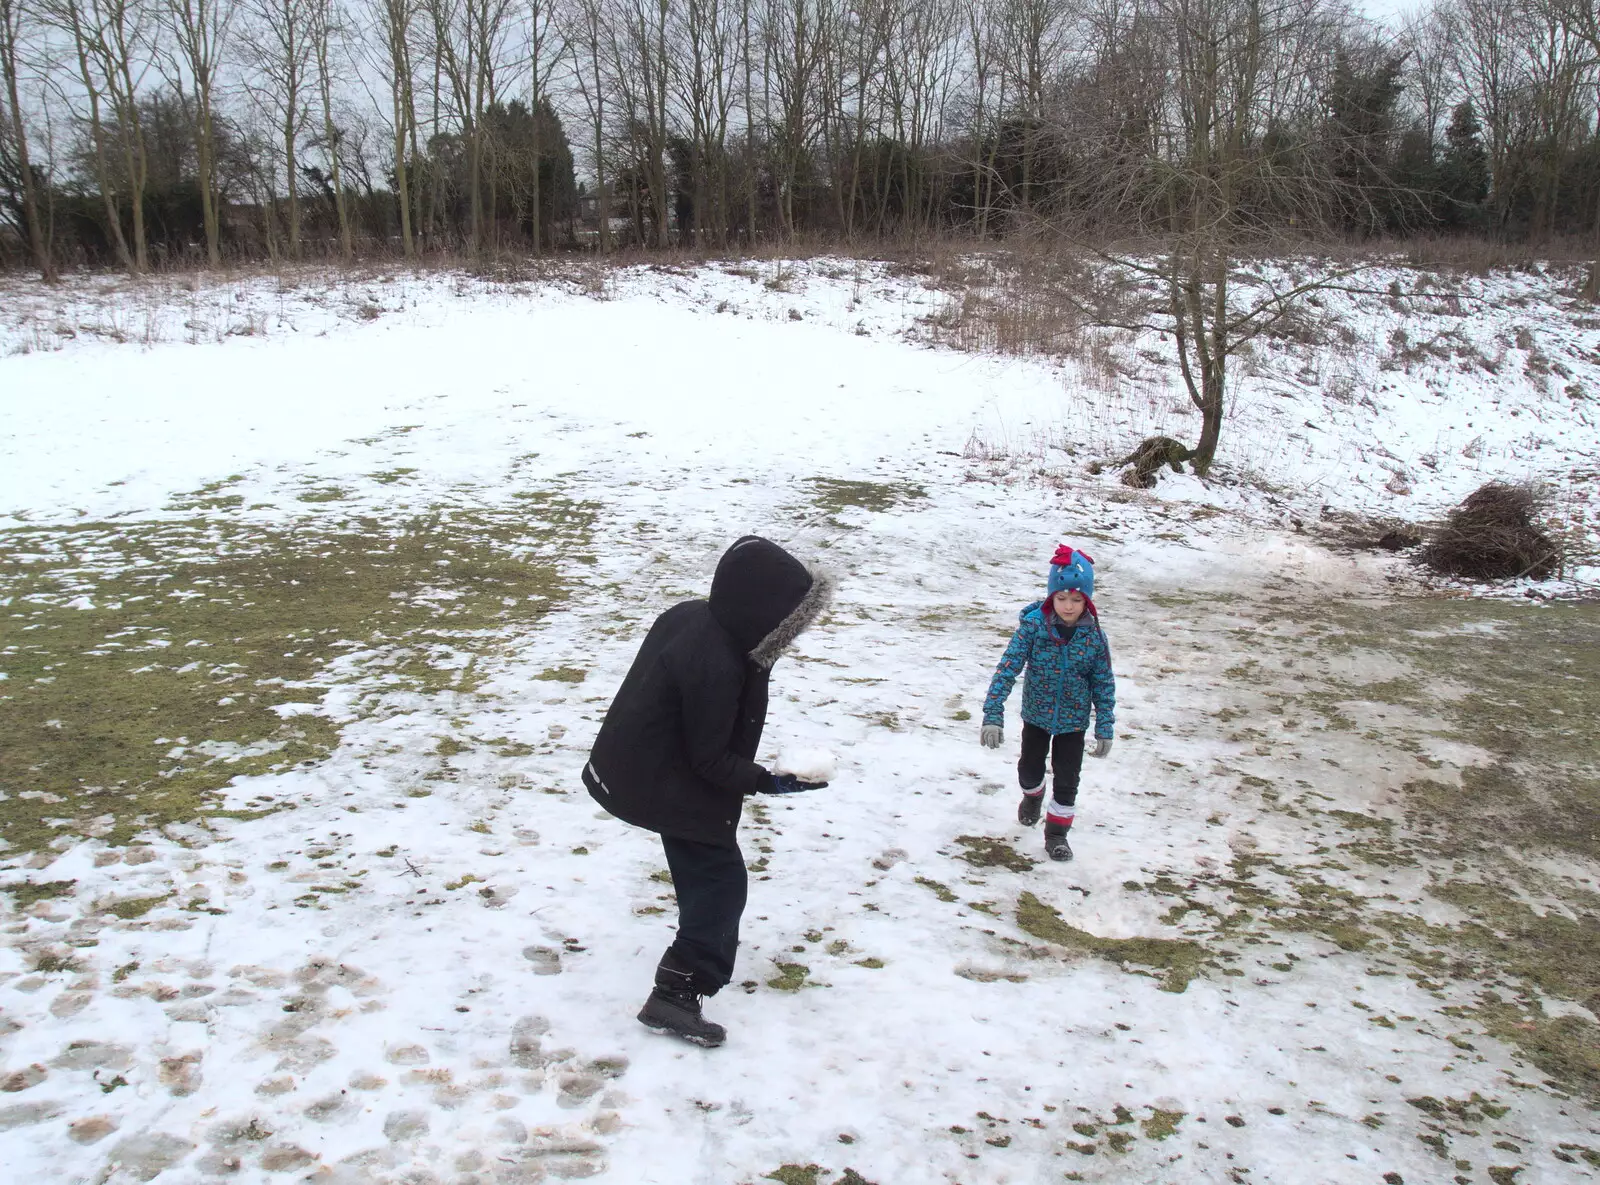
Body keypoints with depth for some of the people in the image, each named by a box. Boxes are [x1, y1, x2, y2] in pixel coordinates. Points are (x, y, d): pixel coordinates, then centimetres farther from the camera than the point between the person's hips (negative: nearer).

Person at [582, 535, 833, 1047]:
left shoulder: (692, 615, -6)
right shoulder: (715, 666, -34)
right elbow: (709, 759, -24)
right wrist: (766, 782, -20)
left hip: (642, 765, 10)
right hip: (667, 787, -9)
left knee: (700, 862, 27)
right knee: (722, 878, 0)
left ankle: (709, 943, 49)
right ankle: (676, 994, 0)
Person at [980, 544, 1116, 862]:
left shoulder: (1093, 635, -15)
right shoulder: (1034, 625, -20)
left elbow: (1104, 684, -6)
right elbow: (1008, 668, -23)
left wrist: (1105, 728, -6)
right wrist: (993, 714, -30)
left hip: (1073, 720, 0)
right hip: (1037, 715, 0)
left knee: (1067, 780, 5)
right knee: (1029, 769, 19)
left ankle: (1057, 831, 25)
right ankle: (1032, 795, 52)